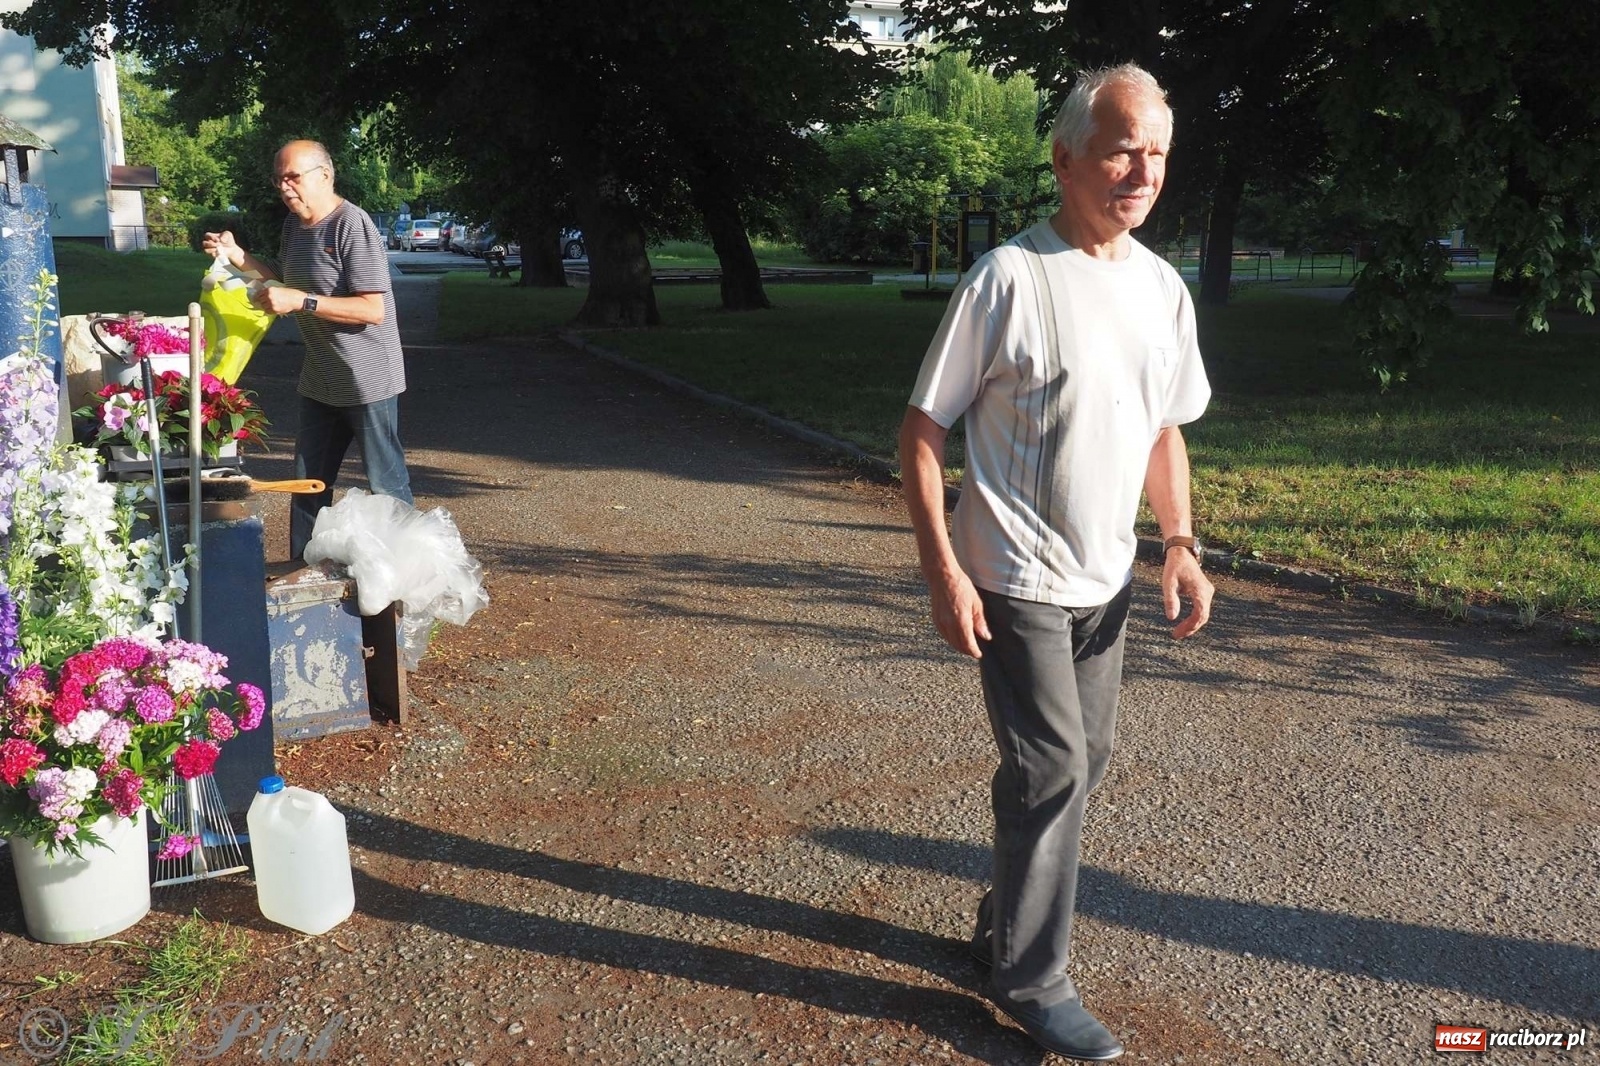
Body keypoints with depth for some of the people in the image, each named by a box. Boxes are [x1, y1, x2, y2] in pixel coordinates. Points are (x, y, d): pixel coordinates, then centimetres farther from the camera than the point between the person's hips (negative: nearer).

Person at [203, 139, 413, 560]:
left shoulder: (352, 225, -19)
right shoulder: (294, 224, 8)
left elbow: (373, 309, -24)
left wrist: (300, 301, -27)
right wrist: (238, 257, 9)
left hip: (367, 380, -9)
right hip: (319, 379, 9)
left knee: (386, 484, 0)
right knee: (308, 481, 15)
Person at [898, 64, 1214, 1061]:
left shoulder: (1163, 287, 5)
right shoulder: (1009, 277, -15)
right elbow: (922, 430, -13)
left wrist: (1182, 547, 5)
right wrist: (944, 574, -18)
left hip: (1104, 578, 7)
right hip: (1015, 580, -7)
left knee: (1083, 760, 16)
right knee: (1052, 770, -5)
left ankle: (1007, 924, 36)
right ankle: (1034, 981, 15)